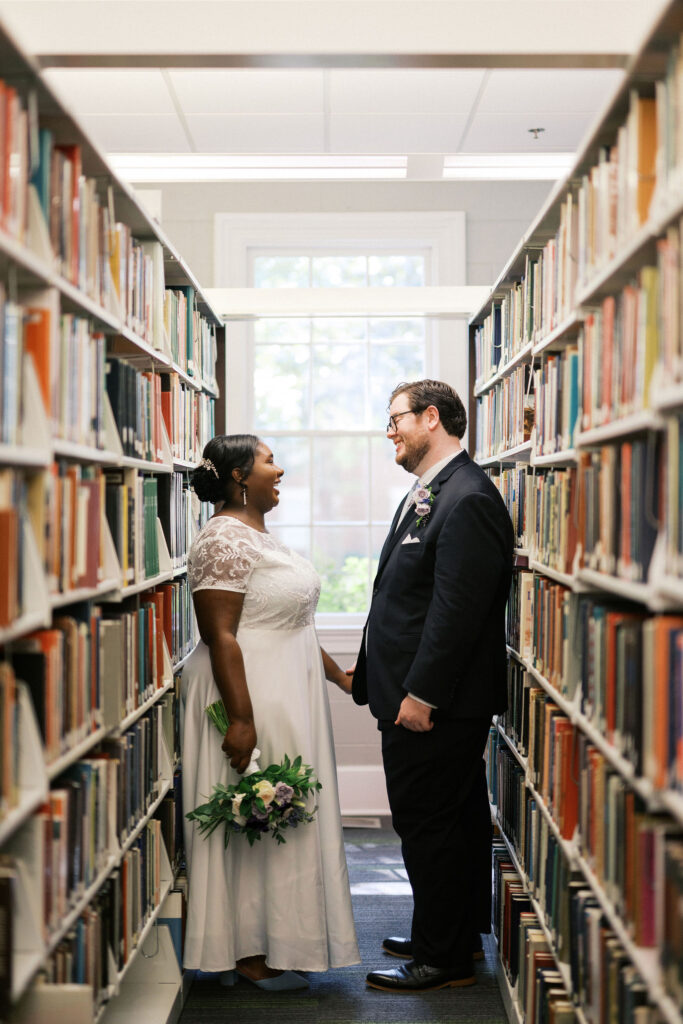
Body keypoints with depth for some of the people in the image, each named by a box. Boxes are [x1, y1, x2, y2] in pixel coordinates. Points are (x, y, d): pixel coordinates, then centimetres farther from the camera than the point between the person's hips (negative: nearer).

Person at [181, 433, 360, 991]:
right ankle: (247, 952, 9)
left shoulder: (259, 535, 14)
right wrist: (241, 718, -26)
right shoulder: (224, 540, -17)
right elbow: (220, 636, -22)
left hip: (288, 695, 10)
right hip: (252, 697, -10)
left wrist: (337, 673, 21)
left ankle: (274, 940, 24)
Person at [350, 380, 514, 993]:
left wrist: (421, 693, -22)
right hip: (419, 695, 10)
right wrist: (369, 670, 18)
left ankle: (443, 959, 11)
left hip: (434, 706, -10)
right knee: (456, 822, 18)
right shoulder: (429, 494, 15)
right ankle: (459, 938, 31)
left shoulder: (468, 499, -18)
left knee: (428, 827, -1)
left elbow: (457, 609, -23)